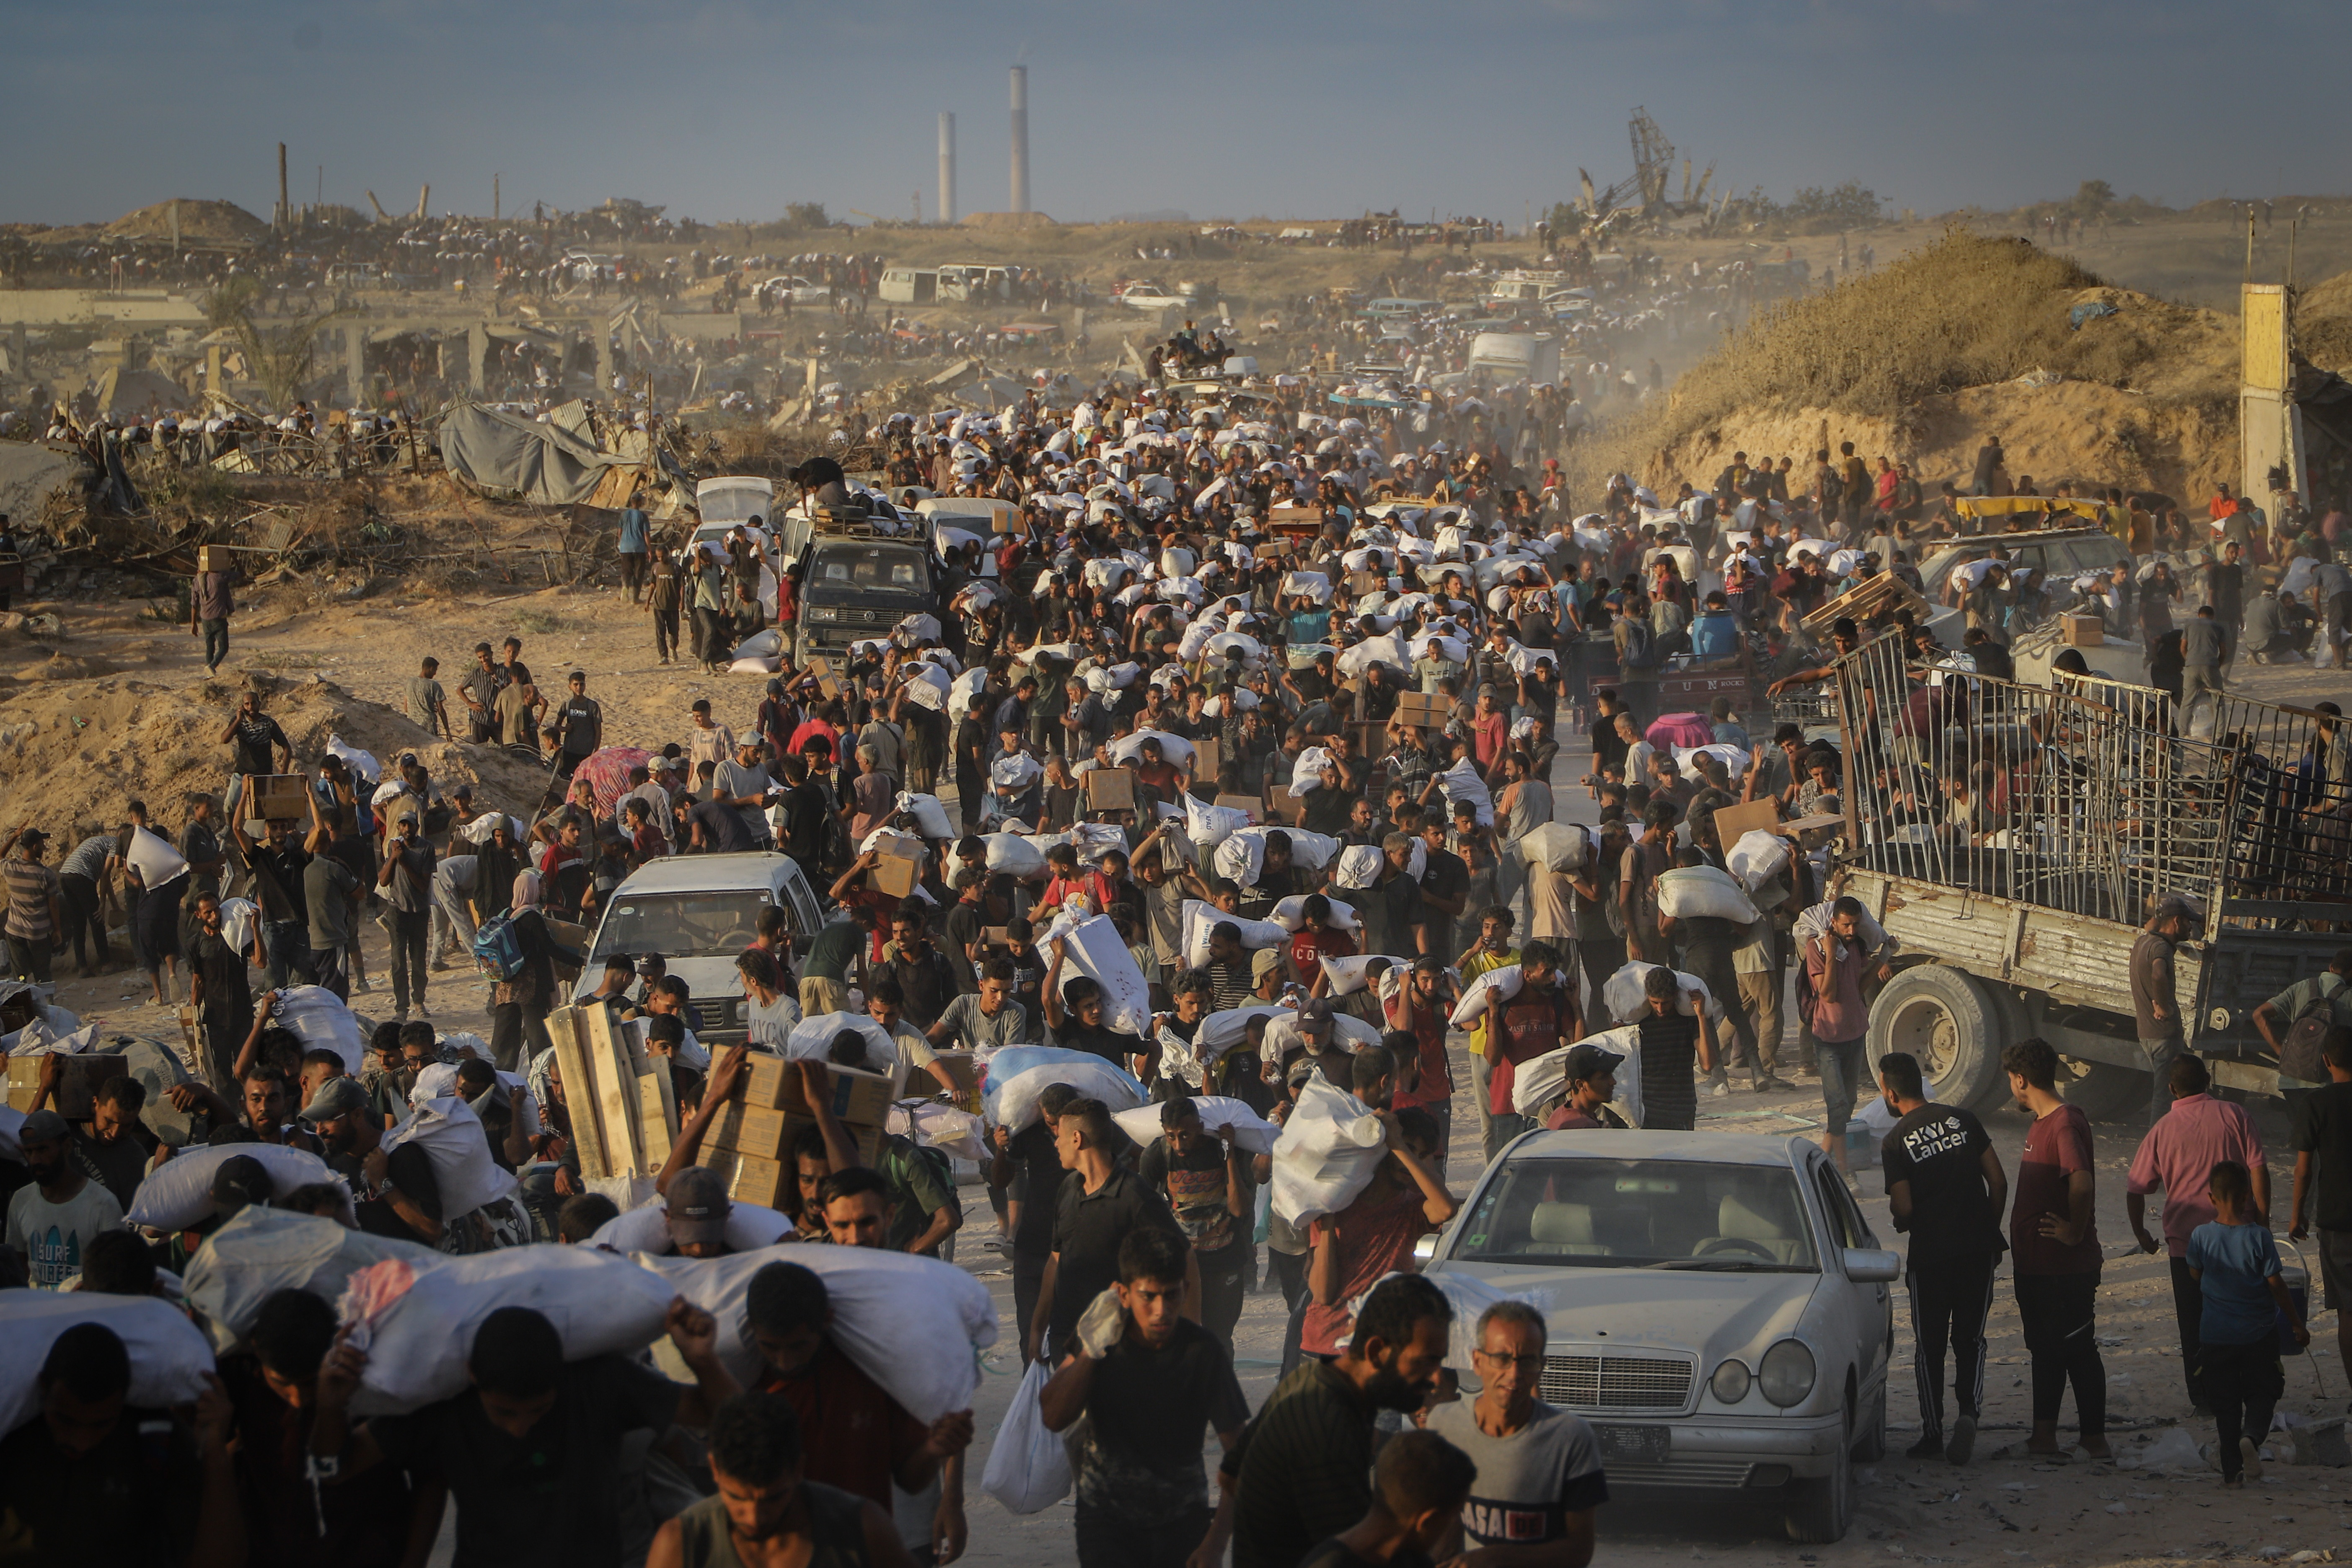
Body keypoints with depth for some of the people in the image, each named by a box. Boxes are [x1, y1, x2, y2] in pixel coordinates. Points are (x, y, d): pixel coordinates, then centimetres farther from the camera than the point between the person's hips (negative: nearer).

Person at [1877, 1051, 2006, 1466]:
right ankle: (1969, 1411, -10)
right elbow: (1998, 1181, 2)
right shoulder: (1963, 1120, 2)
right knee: (1970, 1338, 11)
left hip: (1930, 1253, -3)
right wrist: (1991, 1231, 14)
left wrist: (1899, 1220, 12)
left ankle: (1932, 1433, 12)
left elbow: (1904, 1208, -12)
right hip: (1978, 1248, 3)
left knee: (1929, 1344, 10)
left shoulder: (1896, 1143, -7)